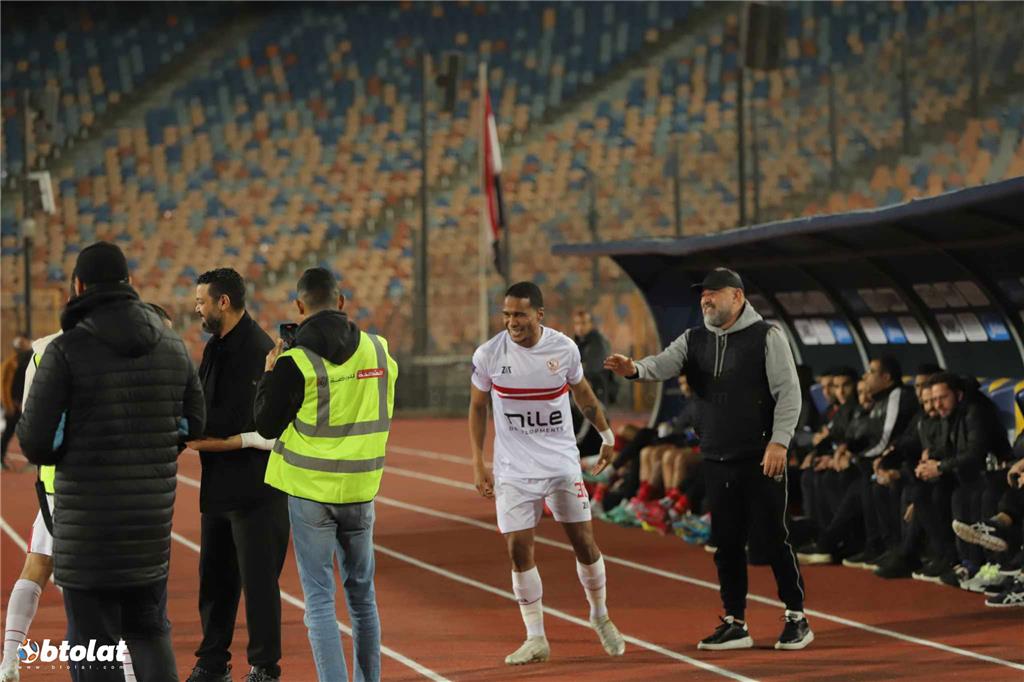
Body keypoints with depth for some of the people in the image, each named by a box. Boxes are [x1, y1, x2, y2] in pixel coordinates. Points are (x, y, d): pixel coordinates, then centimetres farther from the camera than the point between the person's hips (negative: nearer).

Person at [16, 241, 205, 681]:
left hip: (88, 521, -4)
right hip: (153, 516, 4)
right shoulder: (173, 348, 3)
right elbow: (193, 424, 10)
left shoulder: (66, 351, -13)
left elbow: (36, 440, -13)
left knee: (93, 642, 4)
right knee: (150, 629, 18)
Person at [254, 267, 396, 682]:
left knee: (319, 599, 0)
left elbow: (267, 426, -5)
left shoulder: (296, 362, -13)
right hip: (360, 490, 4)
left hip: (311, 490, -4)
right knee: (362, 595, 16)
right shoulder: (378, 351, 1)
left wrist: (270, 373, 8)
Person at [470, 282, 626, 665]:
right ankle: (535, 639, 6)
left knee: (584, 542, 3)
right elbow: (477, 407, 3)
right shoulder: (488, 356, -10)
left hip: (562, 463, 1)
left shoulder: (564, 349, -7)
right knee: (519, 550, -5)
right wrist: (478, 464, -1)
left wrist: (607, 434, 18)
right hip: (513, 470, -1)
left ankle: (600, 617, 27)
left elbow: (582, 393, 12)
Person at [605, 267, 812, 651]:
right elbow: (664, 364, -7)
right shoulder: (695, 340, 10)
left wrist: (779, 441, -16)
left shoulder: (765, 337, -4)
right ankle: (734, 625, 16)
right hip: (716, 461, 5)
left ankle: (796, 617, 9)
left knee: (770, 539, -3)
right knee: (726, 543, 8)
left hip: (761, 460, -5)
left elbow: (788, 392, -7)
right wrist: (635, 370, -30)